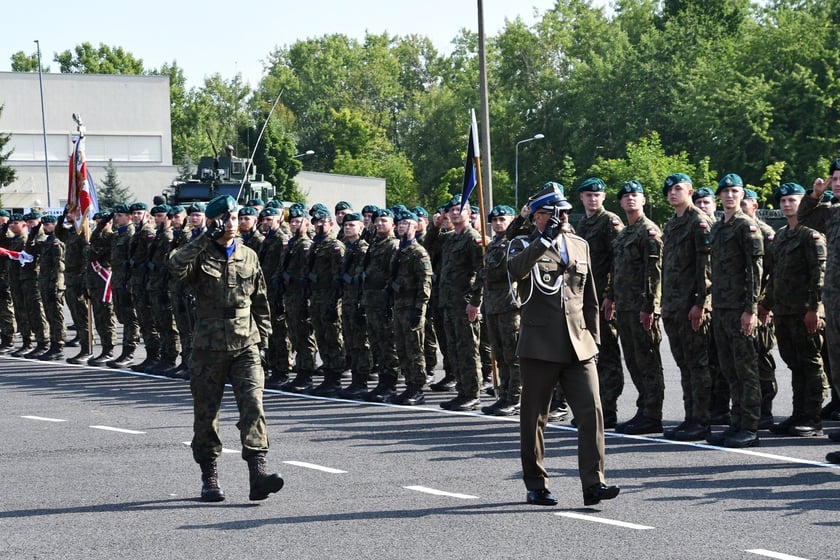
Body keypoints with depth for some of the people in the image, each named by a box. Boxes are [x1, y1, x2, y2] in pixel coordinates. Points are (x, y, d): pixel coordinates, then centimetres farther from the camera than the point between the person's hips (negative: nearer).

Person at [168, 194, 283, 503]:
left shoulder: (249, 257, 10)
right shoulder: (201, 256, -1)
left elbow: (260, 300, 18)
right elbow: (176, 267, -24)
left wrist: (262, 336, 11)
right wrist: (207, 238, -22)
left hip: (245, 346, 2)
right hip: (209, 347, -1)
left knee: (253, 405, -13)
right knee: (206, 413, 5)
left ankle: (258, 474, -19)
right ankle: (209, 477, 17)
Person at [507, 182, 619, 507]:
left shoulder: (580, 246, 15)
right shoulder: (524, 246, 1)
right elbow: (516, 269, -25)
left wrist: (593, 339, 15)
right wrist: (546, 239, -26)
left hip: (578, 347, 4)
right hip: (540, 346, -3)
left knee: (592, 412, -8)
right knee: (534, 418, 4)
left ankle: (593, 483, -8)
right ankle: (536, 486, 15)